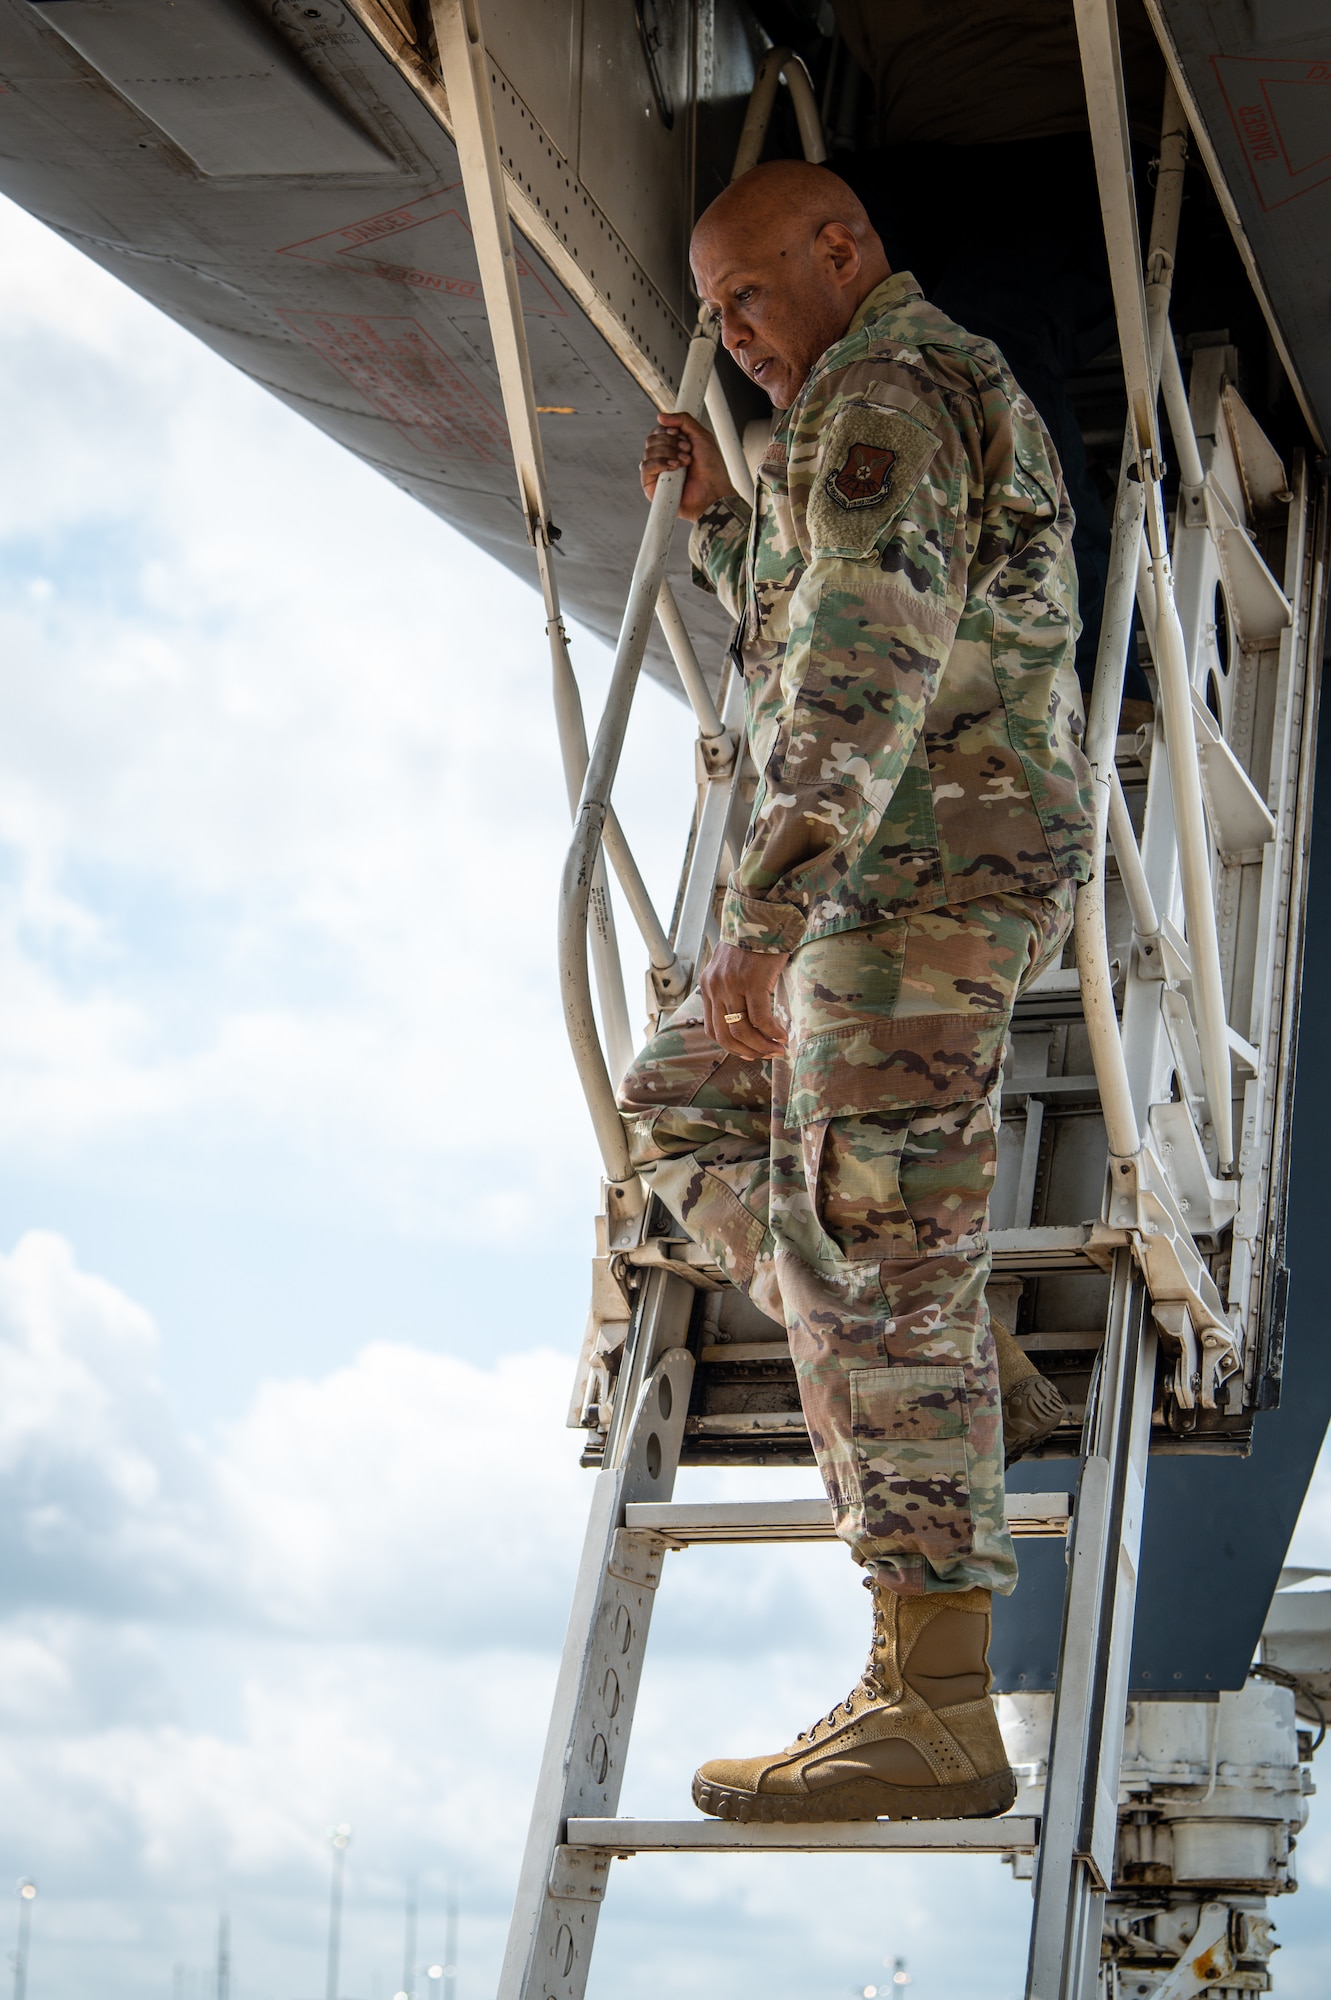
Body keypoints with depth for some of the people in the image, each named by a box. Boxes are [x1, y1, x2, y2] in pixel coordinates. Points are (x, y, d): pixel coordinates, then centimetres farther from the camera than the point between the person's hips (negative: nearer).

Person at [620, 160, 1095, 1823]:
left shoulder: (876, 397, -8)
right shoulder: (961, 393, 25)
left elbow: (864, 672, -23)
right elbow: (801, 653, 33)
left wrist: (765, 915, -29)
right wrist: (716, 517, 24)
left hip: (924, 867, -11)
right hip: (951, 881, 11)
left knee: (866, 1248, -14)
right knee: (679, 1102, 21)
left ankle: (932, 1709, -16)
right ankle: (923, 1381, 10)